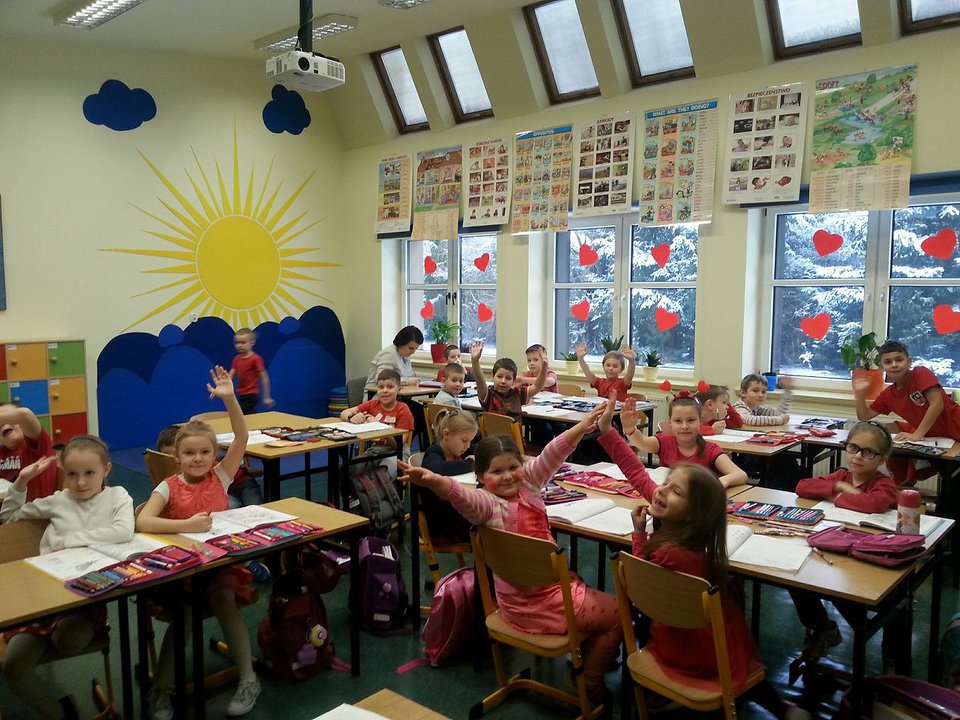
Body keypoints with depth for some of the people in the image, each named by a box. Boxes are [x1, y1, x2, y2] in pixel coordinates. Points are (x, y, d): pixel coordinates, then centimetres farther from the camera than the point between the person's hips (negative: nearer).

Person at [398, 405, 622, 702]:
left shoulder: (527, 482, -1)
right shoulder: (487, 503, -23)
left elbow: (553, 454, -7)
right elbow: (459, 494, -43)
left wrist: (584, 425, -18)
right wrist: (432, 480, -64)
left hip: (555, 583, 7)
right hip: (531, 602, -7)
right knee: (617, 614, 8)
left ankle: (592, 655, 50)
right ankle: (591, 683, 26)